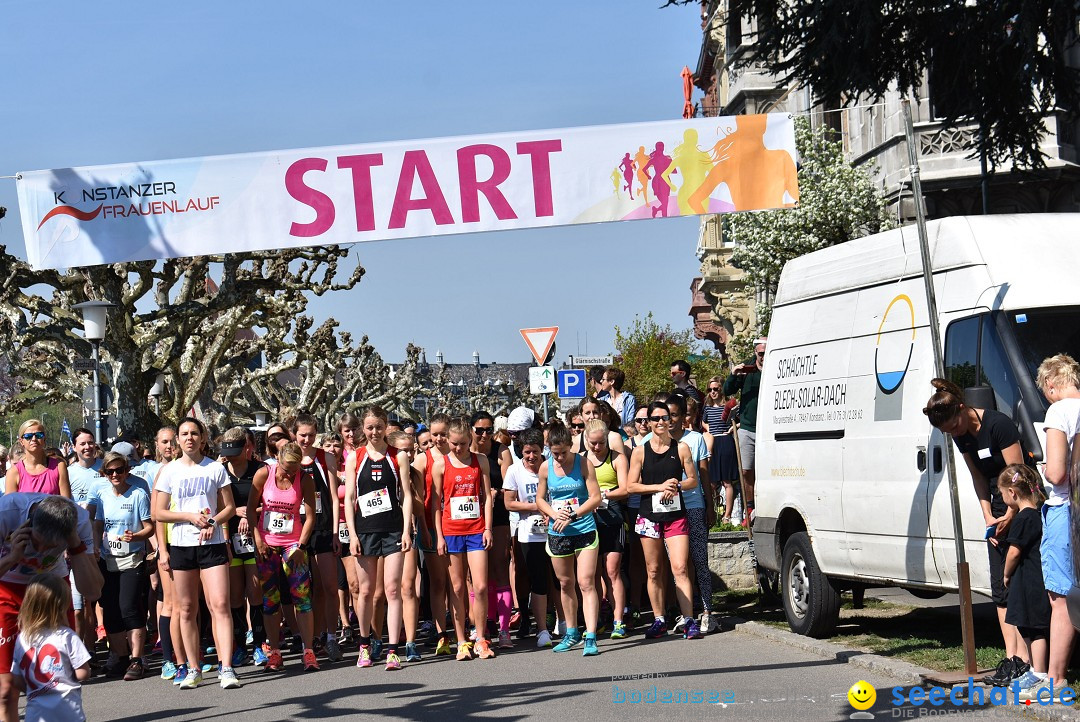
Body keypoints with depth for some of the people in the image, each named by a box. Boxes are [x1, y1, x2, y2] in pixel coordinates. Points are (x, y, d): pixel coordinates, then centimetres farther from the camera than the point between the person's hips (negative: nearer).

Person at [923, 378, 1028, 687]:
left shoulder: (998, 425, -19)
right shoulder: (961, 436, 5)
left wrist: (1010, 516, -14)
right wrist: (989, 516, 1)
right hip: (1000, 511, 8)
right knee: (1001, 588, 5)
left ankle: (1025, 659, -10)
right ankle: (1011, 658, 8)